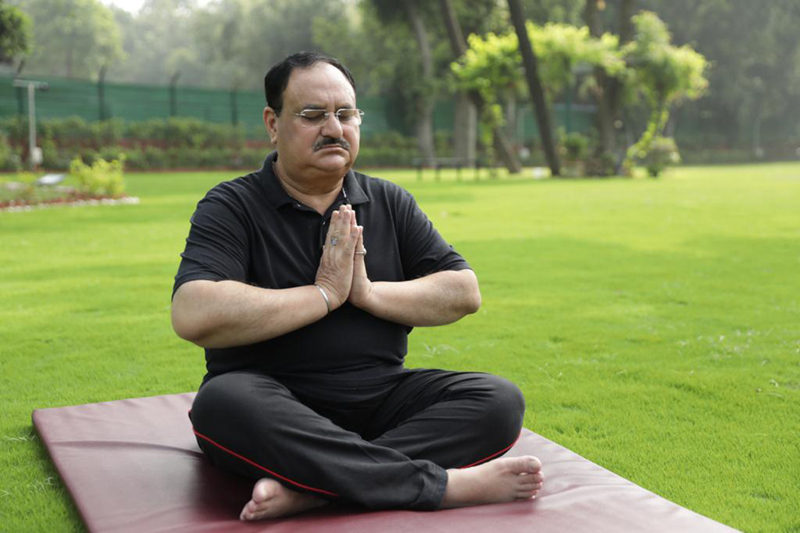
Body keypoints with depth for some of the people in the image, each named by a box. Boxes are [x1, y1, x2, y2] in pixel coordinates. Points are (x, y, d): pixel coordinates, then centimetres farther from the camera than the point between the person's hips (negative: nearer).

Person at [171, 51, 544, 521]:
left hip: (380, 400, 4)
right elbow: (194, 316, -20)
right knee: (222, 404, -36)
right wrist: (325, 295, -13)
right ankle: (443, 483, -34)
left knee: (500, 400, -18)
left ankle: (308, 487, -33)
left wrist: (368, 292, -10)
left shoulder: (389, 202, 11)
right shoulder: (232, 207, -2)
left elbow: (465, 293, 4)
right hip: (273, 402, -3)